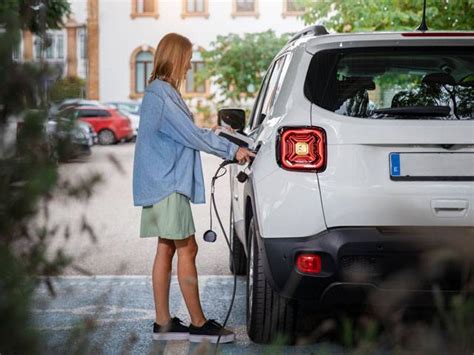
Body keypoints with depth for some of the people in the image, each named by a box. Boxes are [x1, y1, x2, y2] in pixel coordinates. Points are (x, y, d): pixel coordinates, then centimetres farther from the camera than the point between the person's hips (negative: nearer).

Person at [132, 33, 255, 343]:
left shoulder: (160, 92, 17)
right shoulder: (162, 94, -16)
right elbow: (193, 135, -17)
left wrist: (217, 136, 17)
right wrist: (232, 150, -12)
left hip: (163, 182, 10)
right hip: (167, 182, -10)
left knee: (167, 249, 9)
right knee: (187, 249, -7)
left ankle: (163, 323, 11)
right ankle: (198, 324, -3)